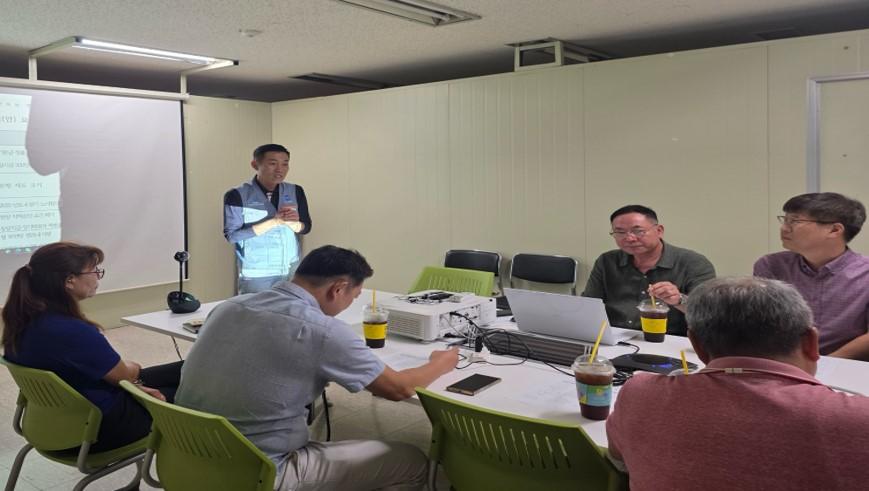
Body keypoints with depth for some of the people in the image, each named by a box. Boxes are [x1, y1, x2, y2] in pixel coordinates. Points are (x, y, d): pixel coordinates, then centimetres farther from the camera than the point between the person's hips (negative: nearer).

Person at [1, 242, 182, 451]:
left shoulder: (24, 321, -6)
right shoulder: (73, 332, -33)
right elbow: (124, 374, -16)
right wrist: (133, 368, 7)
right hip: (97, 429, -8)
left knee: (181, 371, 15)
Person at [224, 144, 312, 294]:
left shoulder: (296, 192, 3)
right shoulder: (237, 195, -9)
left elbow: (305, 228, 5)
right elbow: (232, 235, -14)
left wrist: (292, 223, -19)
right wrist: (274, 221, -21)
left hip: (292, 272, 4)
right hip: (256, 276, -3)